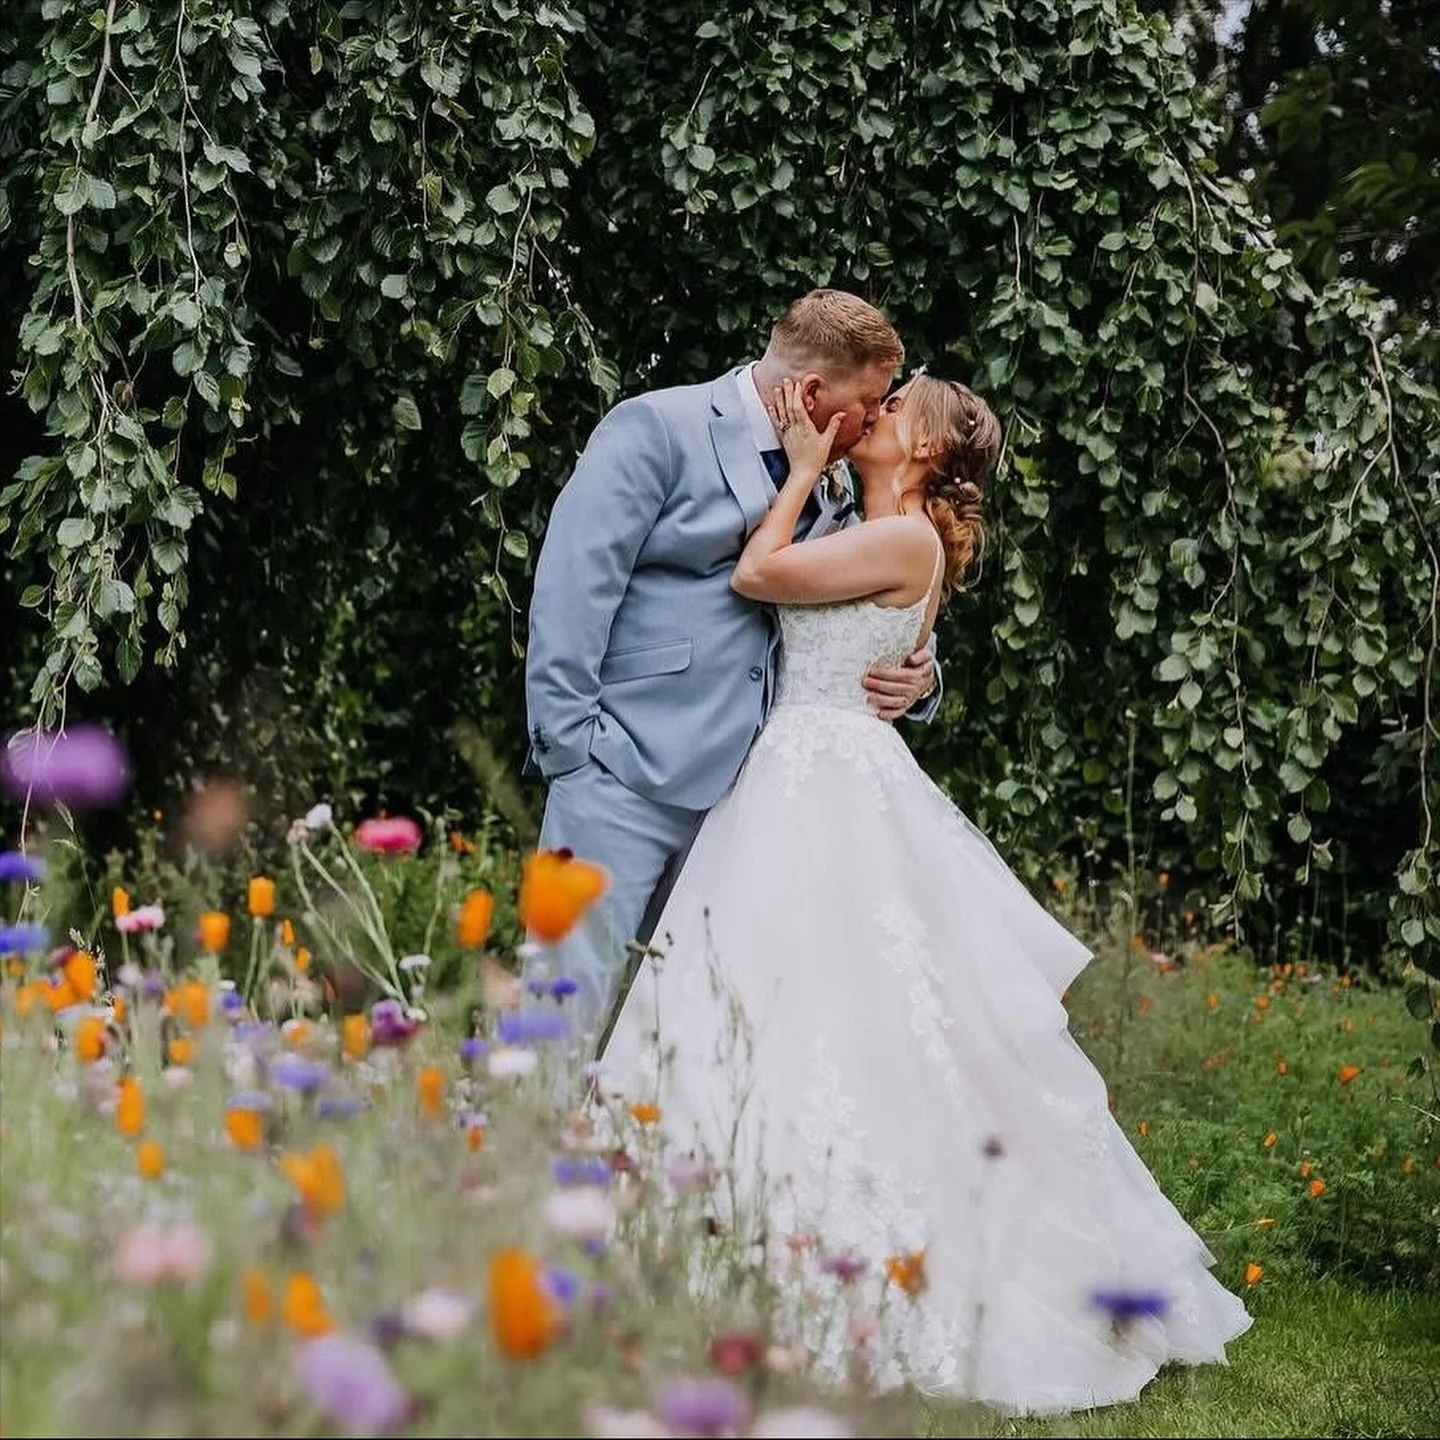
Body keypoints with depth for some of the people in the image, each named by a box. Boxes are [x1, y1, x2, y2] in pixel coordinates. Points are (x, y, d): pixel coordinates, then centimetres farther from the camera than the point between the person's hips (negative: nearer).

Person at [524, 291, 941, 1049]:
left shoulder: (827, 490, 17)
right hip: (628, 778, -7)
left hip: (737, 785, 7)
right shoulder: (658, 429, -5)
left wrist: (916, 678, 5)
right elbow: (573, 581, -11)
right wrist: (568, 741, -16)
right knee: (570, 995, -10)